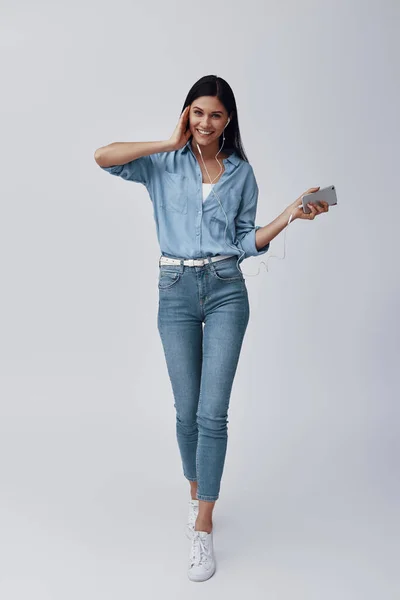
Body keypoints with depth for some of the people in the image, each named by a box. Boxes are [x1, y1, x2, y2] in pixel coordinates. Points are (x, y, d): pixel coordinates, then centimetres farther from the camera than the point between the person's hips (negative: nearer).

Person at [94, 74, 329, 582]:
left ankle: (203, 529, 7)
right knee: (187, 410, 7)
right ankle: (195, 494, 34)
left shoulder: (241, 172, 10)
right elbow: (103, 157, -9)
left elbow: (247, 242, 9)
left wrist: (290, 215, -4)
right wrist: (170, 143, -5)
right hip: (176, 292, 0)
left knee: (213, 412, -5)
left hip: (227, 291, 0)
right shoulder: (164, 164, 6)